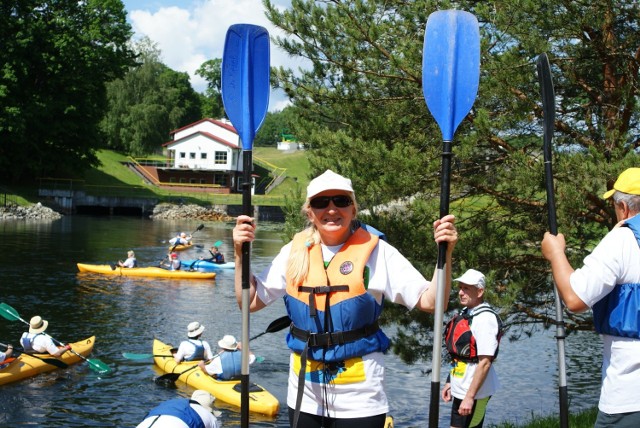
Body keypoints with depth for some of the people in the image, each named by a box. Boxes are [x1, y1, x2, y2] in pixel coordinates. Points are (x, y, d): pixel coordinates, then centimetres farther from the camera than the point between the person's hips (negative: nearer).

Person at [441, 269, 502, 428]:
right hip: (460, 390, 9)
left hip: (475, 391, -9)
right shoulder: (464, 314, 11)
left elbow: (485, 363, -23)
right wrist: (450, 382, 19)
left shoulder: (485, 319, -18)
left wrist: (470, 397, -24)